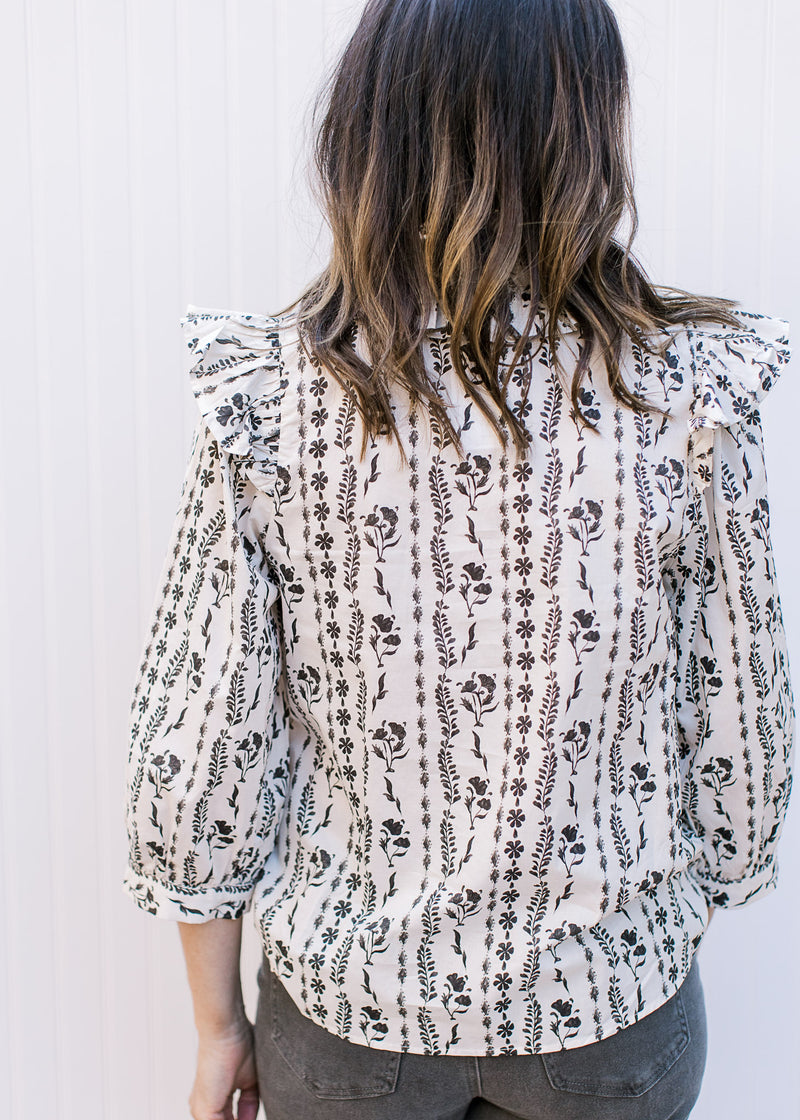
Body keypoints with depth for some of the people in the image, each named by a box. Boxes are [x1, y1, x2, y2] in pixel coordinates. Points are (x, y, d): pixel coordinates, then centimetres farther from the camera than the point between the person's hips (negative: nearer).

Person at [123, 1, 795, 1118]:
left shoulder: (266, 404, -18)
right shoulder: (691, 400, -18)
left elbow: (195, 760, -13)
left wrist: (219, 1024, 3)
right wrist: (668, 932, 11)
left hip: (348, 998, 0)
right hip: (610, 1004, 1)